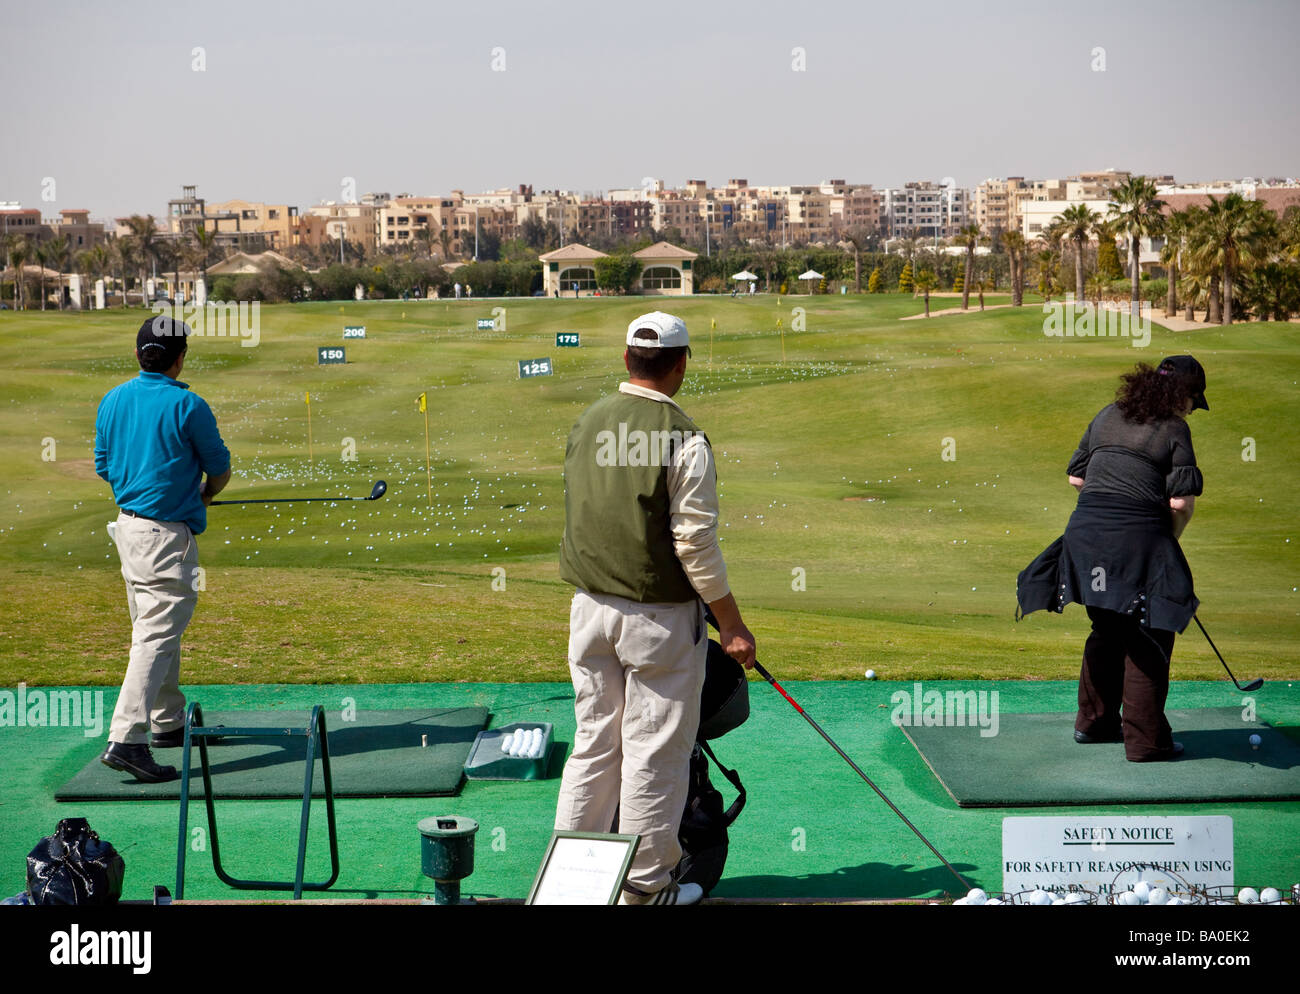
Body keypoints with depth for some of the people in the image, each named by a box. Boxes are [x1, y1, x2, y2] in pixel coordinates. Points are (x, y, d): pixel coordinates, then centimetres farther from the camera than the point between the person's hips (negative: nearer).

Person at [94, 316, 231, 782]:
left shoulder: (112, 400, 6)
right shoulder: (187, 405, -14)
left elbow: (103, 466, 15)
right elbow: (220, 469, -2)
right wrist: (203, 496, 19)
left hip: (127, 524, 8)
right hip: (168, 534, -8)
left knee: (154, 628, 20)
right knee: (157, 638, -10)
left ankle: (168, 722, 31)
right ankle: (125, 739, -17)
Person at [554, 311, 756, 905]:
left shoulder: (586, 424, 4)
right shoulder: (682, 439, -15)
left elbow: (581, 519, 10)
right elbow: (696, 543, -15)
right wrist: (732, 624, -8)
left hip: (590, 607, 6)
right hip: (660, 616, -6)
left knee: (593, 743, 14)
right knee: (654, 751, 4)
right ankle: (645, 884, 12)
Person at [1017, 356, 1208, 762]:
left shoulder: (1107, 416, 16)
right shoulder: (1174, 430, -1)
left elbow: (1076, 478, 17)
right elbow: (1181, 502, -9)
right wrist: (1170, 539, 7)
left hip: (1085, 530, 6)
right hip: (1139, 536, -6)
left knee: (1107, 630, 21)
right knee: (1148, 638, 4)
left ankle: (1093, 721, 30)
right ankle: (1145, 739, 6)